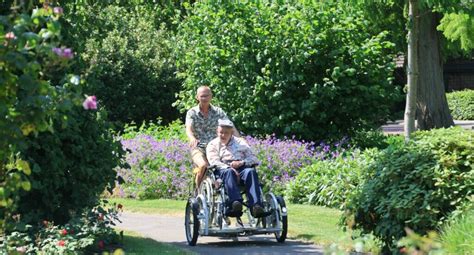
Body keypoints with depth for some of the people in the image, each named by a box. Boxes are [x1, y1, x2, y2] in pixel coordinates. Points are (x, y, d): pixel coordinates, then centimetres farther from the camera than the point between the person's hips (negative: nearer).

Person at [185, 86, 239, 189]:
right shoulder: (192, 112, 1)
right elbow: (188, 129, -17)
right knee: (203, 166, -32)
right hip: (198, 148, -2)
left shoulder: (218, 112, 6)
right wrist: (192, 139, -41)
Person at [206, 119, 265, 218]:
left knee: (251, 172, -33)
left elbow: (253, 159, 14)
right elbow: (215, 162, 1)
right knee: (228, 172, -38)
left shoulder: (241, 142, 26)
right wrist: (230, 168, -17)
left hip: (242, 168, 2)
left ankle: (256, 205, -49)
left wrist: (241, 163, -7)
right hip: (223, 169, -2)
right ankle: (235, 202, -59)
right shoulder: (213, 145, 20)